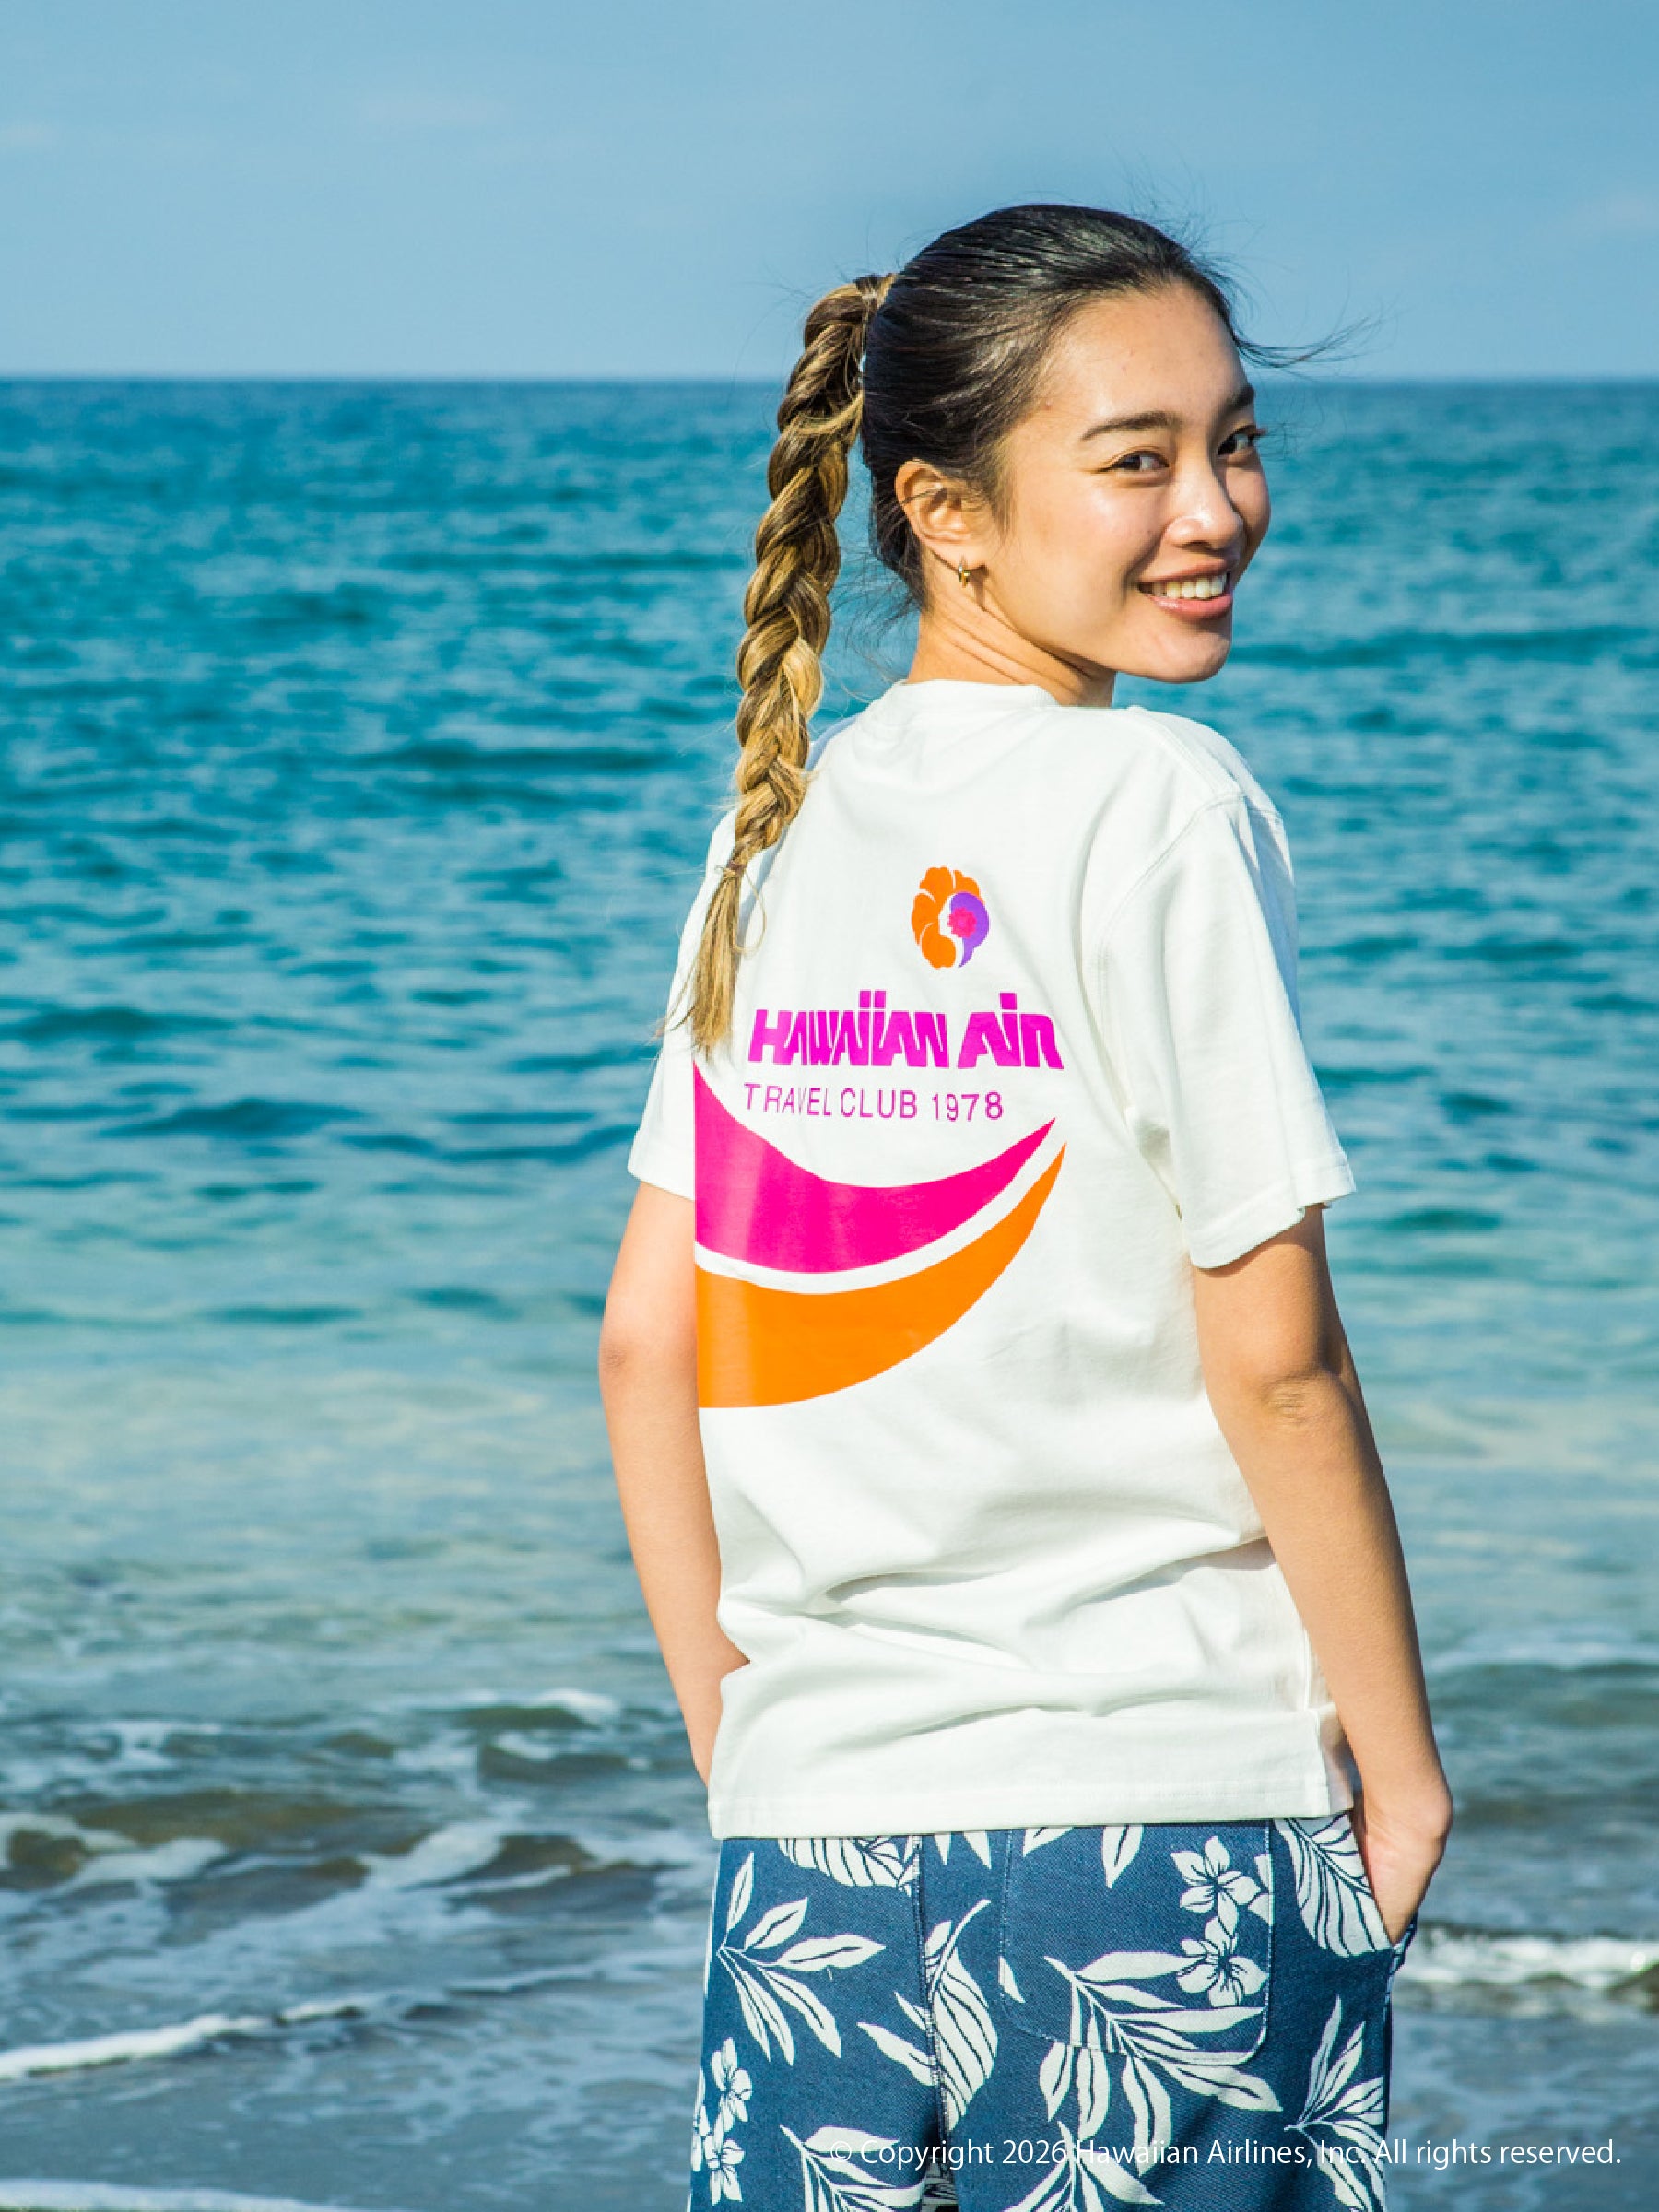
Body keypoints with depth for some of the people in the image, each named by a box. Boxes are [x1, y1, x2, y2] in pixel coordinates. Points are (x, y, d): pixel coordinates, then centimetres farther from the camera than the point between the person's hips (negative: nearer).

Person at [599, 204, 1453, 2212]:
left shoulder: (777, 826, 8)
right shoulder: (1158, 806, -10)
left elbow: (644, 1347, 9)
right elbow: (1269, 1355, -12)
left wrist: (736, 1737, 16)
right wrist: (1398, 1746, -3)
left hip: (815, 1819, 5)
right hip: (1169, 1814, -5)